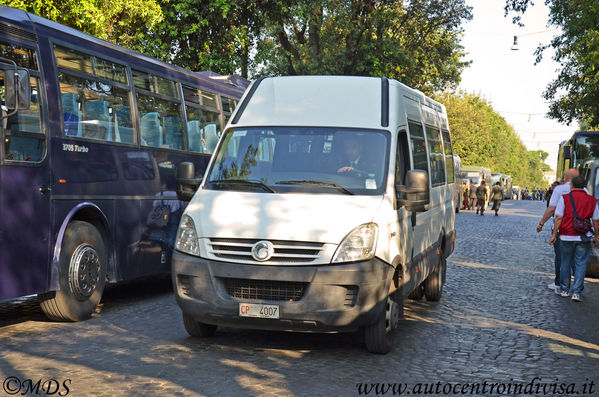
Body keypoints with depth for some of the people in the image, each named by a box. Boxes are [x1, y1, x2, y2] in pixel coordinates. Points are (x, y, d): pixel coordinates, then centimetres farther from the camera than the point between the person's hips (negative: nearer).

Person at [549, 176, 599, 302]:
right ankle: (576, 292, -1)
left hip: (566, 237, 0)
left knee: (566, 263, 13)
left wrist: (554, 235, -2)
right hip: (584, 238, 0)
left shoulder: (564, 198, -3)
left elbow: (558, 218, -6)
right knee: (580, 264, 5)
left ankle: (564, 289, 23)